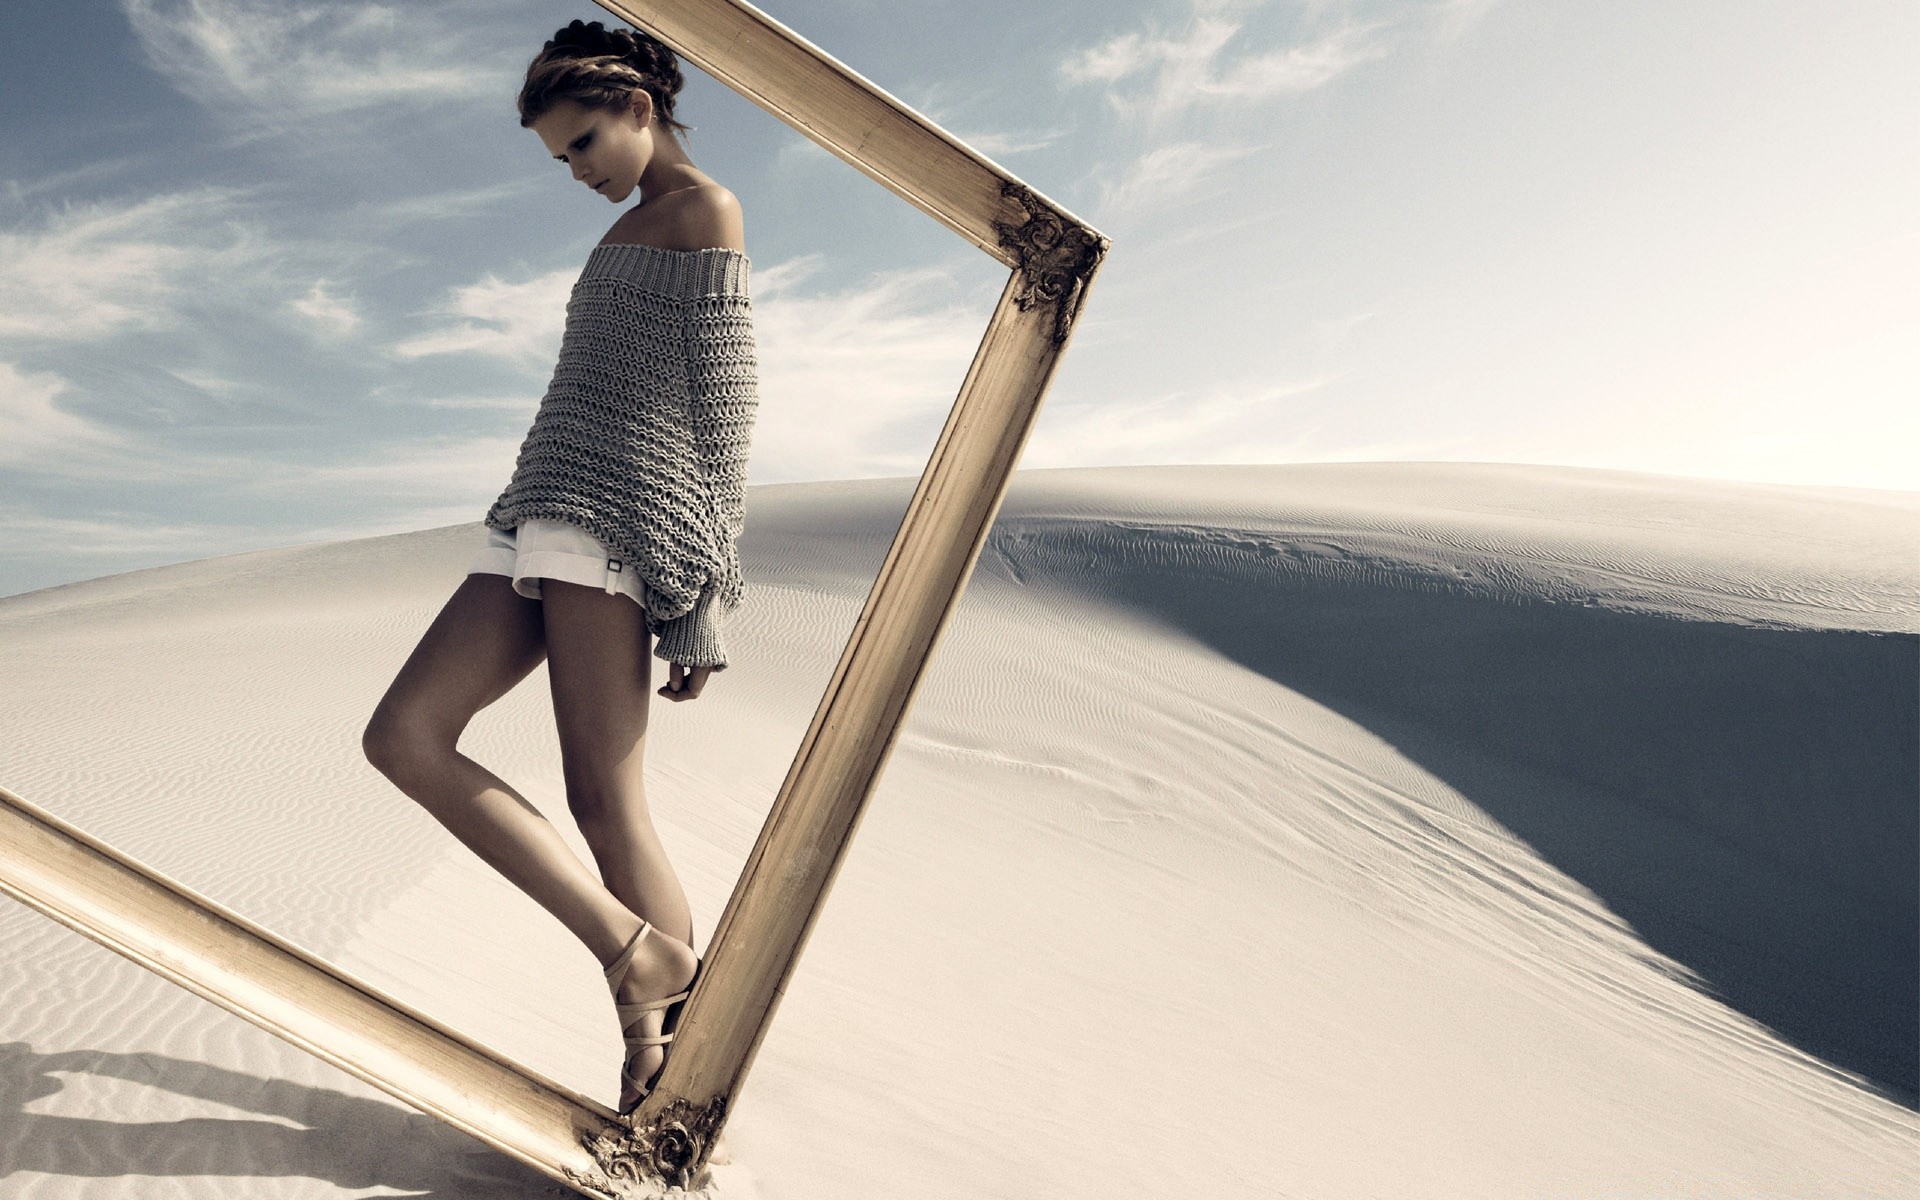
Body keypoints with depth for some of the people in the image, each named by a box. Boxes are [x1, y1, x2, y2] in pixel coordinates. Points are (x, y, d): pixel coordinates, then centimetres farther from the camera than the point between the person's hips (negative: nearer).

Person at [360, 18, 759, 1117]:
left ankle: (667, 1048, -1)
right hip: (543, 519, 9)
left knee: (605, 801, -14)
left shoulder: (705, 211, 3)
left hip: (625, 509, -9)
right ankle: (637, 951, -8)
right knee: (403, 735, -4)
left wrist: (704, 606, -13)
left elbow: (725, 417, -7)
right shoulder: (631, 231, 30)